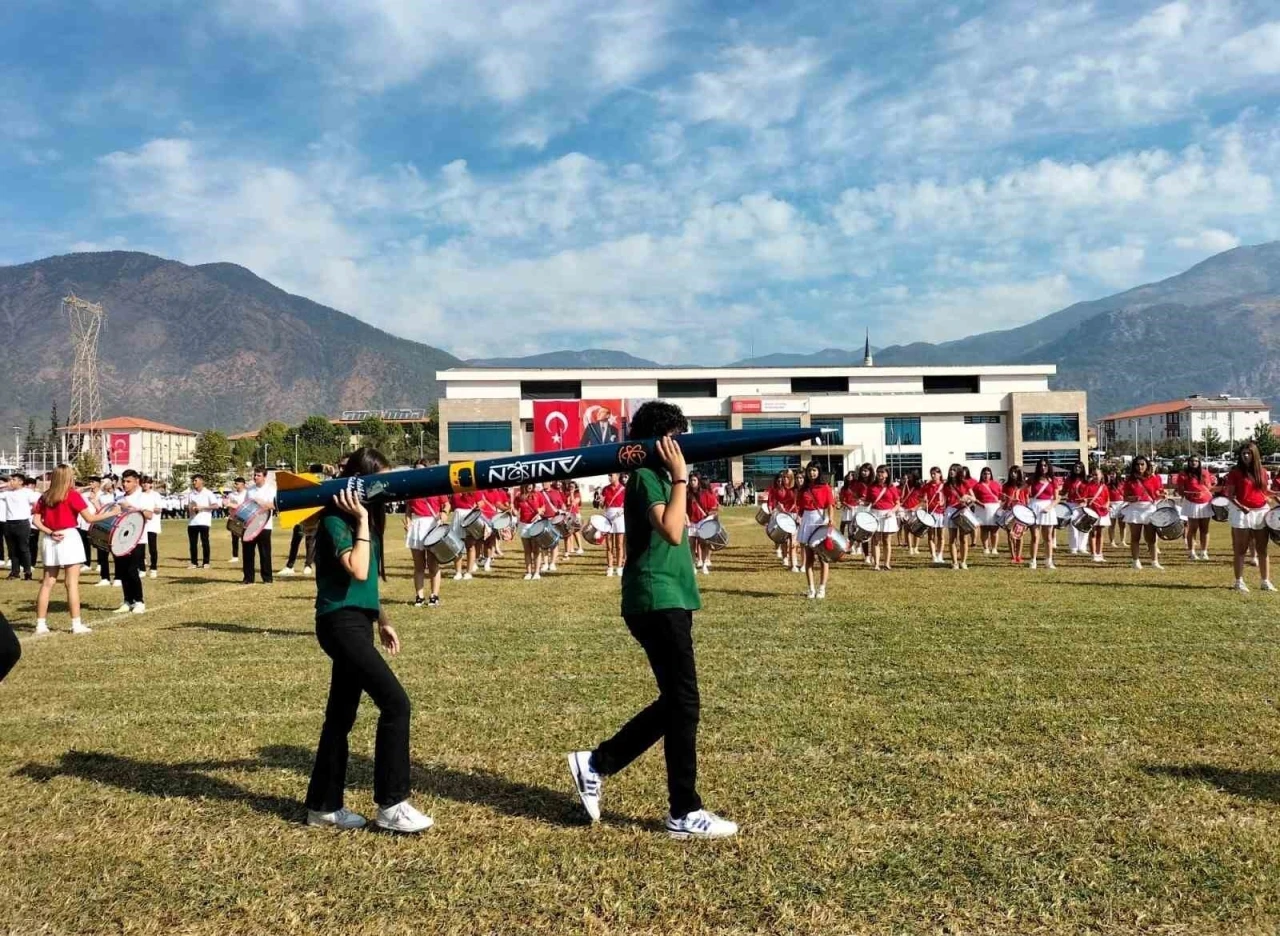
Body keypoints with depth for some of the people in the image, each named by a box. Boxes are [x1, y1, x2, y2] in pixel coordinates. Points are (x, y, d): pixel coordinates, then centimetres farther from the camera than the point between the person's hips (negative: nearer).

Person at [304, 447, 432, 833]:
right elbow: (358, 570, -27)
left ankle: (323, 805, 24)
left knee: (341, 715, 14)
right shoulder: (336, 520, -13)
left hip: (357, 622, 9)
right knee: (395, 703, -14)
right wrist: (362, 521, -21)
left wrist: (382, 620, 25)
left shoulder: (363, 518, 14)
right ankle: (391, 805, -7)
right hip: (341, 623, -9)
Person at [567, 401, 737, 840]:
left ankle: (596, 763, 20)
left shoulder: (657, 476, 18)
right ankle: (685, 814, 5)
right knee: (683, 703, -5)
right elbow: (672, 532, -27)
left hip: (667, 601, 11)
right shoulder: (647, 477, -12)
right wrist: (680, 478, -21)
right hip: (658, 601, -11)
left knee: (673, 702, 14)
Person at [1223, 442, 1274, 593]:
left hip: (1261, 512, 4)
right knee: (1240, 550, 0)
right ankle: (1239, 582, 6)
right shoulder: (1235, 472, -4)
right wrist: (1241, 507, -20)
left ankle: (1266, 581, 14)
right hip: (1242, 513, -4)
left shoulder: (1262, 472, 9)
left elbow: (1266, 492, 17)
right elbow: (1229, 495, -7)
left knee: (1263, 549, 8)